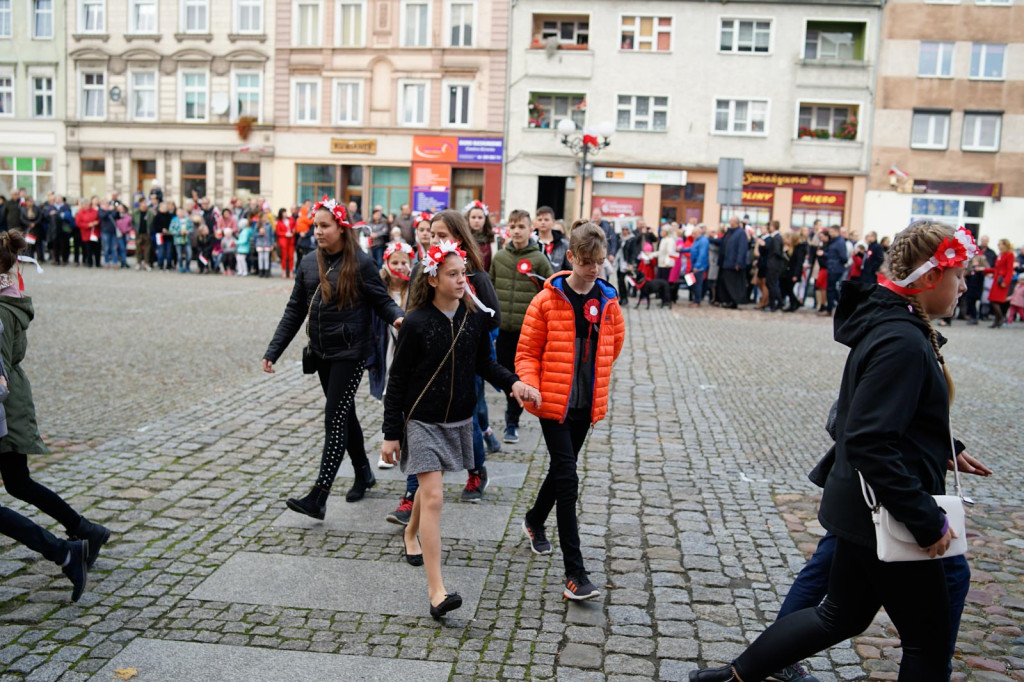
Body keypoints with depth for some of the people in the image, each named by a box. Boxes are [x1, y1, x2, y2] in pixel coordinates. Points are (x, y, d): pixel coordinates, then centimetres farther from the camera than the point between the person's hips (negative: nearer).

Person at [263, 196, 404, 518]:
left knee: (335, 418, -8)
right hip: (321, 353, 6)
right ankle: (363, 473, 36)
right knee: (344, 414, 17)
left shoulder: (360, 263, -9)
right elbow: (295, 311, 9)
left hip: (350, 352, -6)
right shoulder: (308, 263, 6)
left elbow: (382, 301, -7)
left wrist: (398, 317, -30)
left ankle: (318, 497, -8)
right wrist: (273, 351, 6)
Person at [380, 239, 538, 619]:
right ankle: (436, 591, -11)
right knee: (433, 497, -12)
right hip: (422, 420, -5)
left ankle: (412, 534, 52)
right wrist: (391, 434, -8)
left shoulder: (475, 318, -2)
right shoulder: (417, 324, -15)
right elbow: (397, 381, -9)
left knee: (429, 486, 21)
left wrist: (512, 383, -8)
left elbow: (483, 363, 11)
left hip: (458, 419, 5)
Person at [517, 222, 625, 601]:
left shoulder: (607, 301, 2)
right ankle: (574, 572, -5)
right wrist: (530, 387, -21)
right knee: (567, 478, -9)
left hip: (587, 405, 5)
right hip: (553, 403, -5)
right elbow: (527, 351, -7)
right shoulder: (548, 300, -10)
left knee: (562, 469, 20)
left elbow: (614, 343, 20)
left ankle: (535, 520, 49)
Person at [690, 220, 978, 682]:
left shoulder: (889, 326, 7)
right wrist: (927, 522, -23)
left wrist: (945, 450, 19)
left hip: (861, 507, 10)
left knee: (843, 615, 23)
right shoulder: (904, 343, -23)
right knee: (927, 641, 10)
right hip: (889, 517, -10)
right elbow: (870, 444, -29)